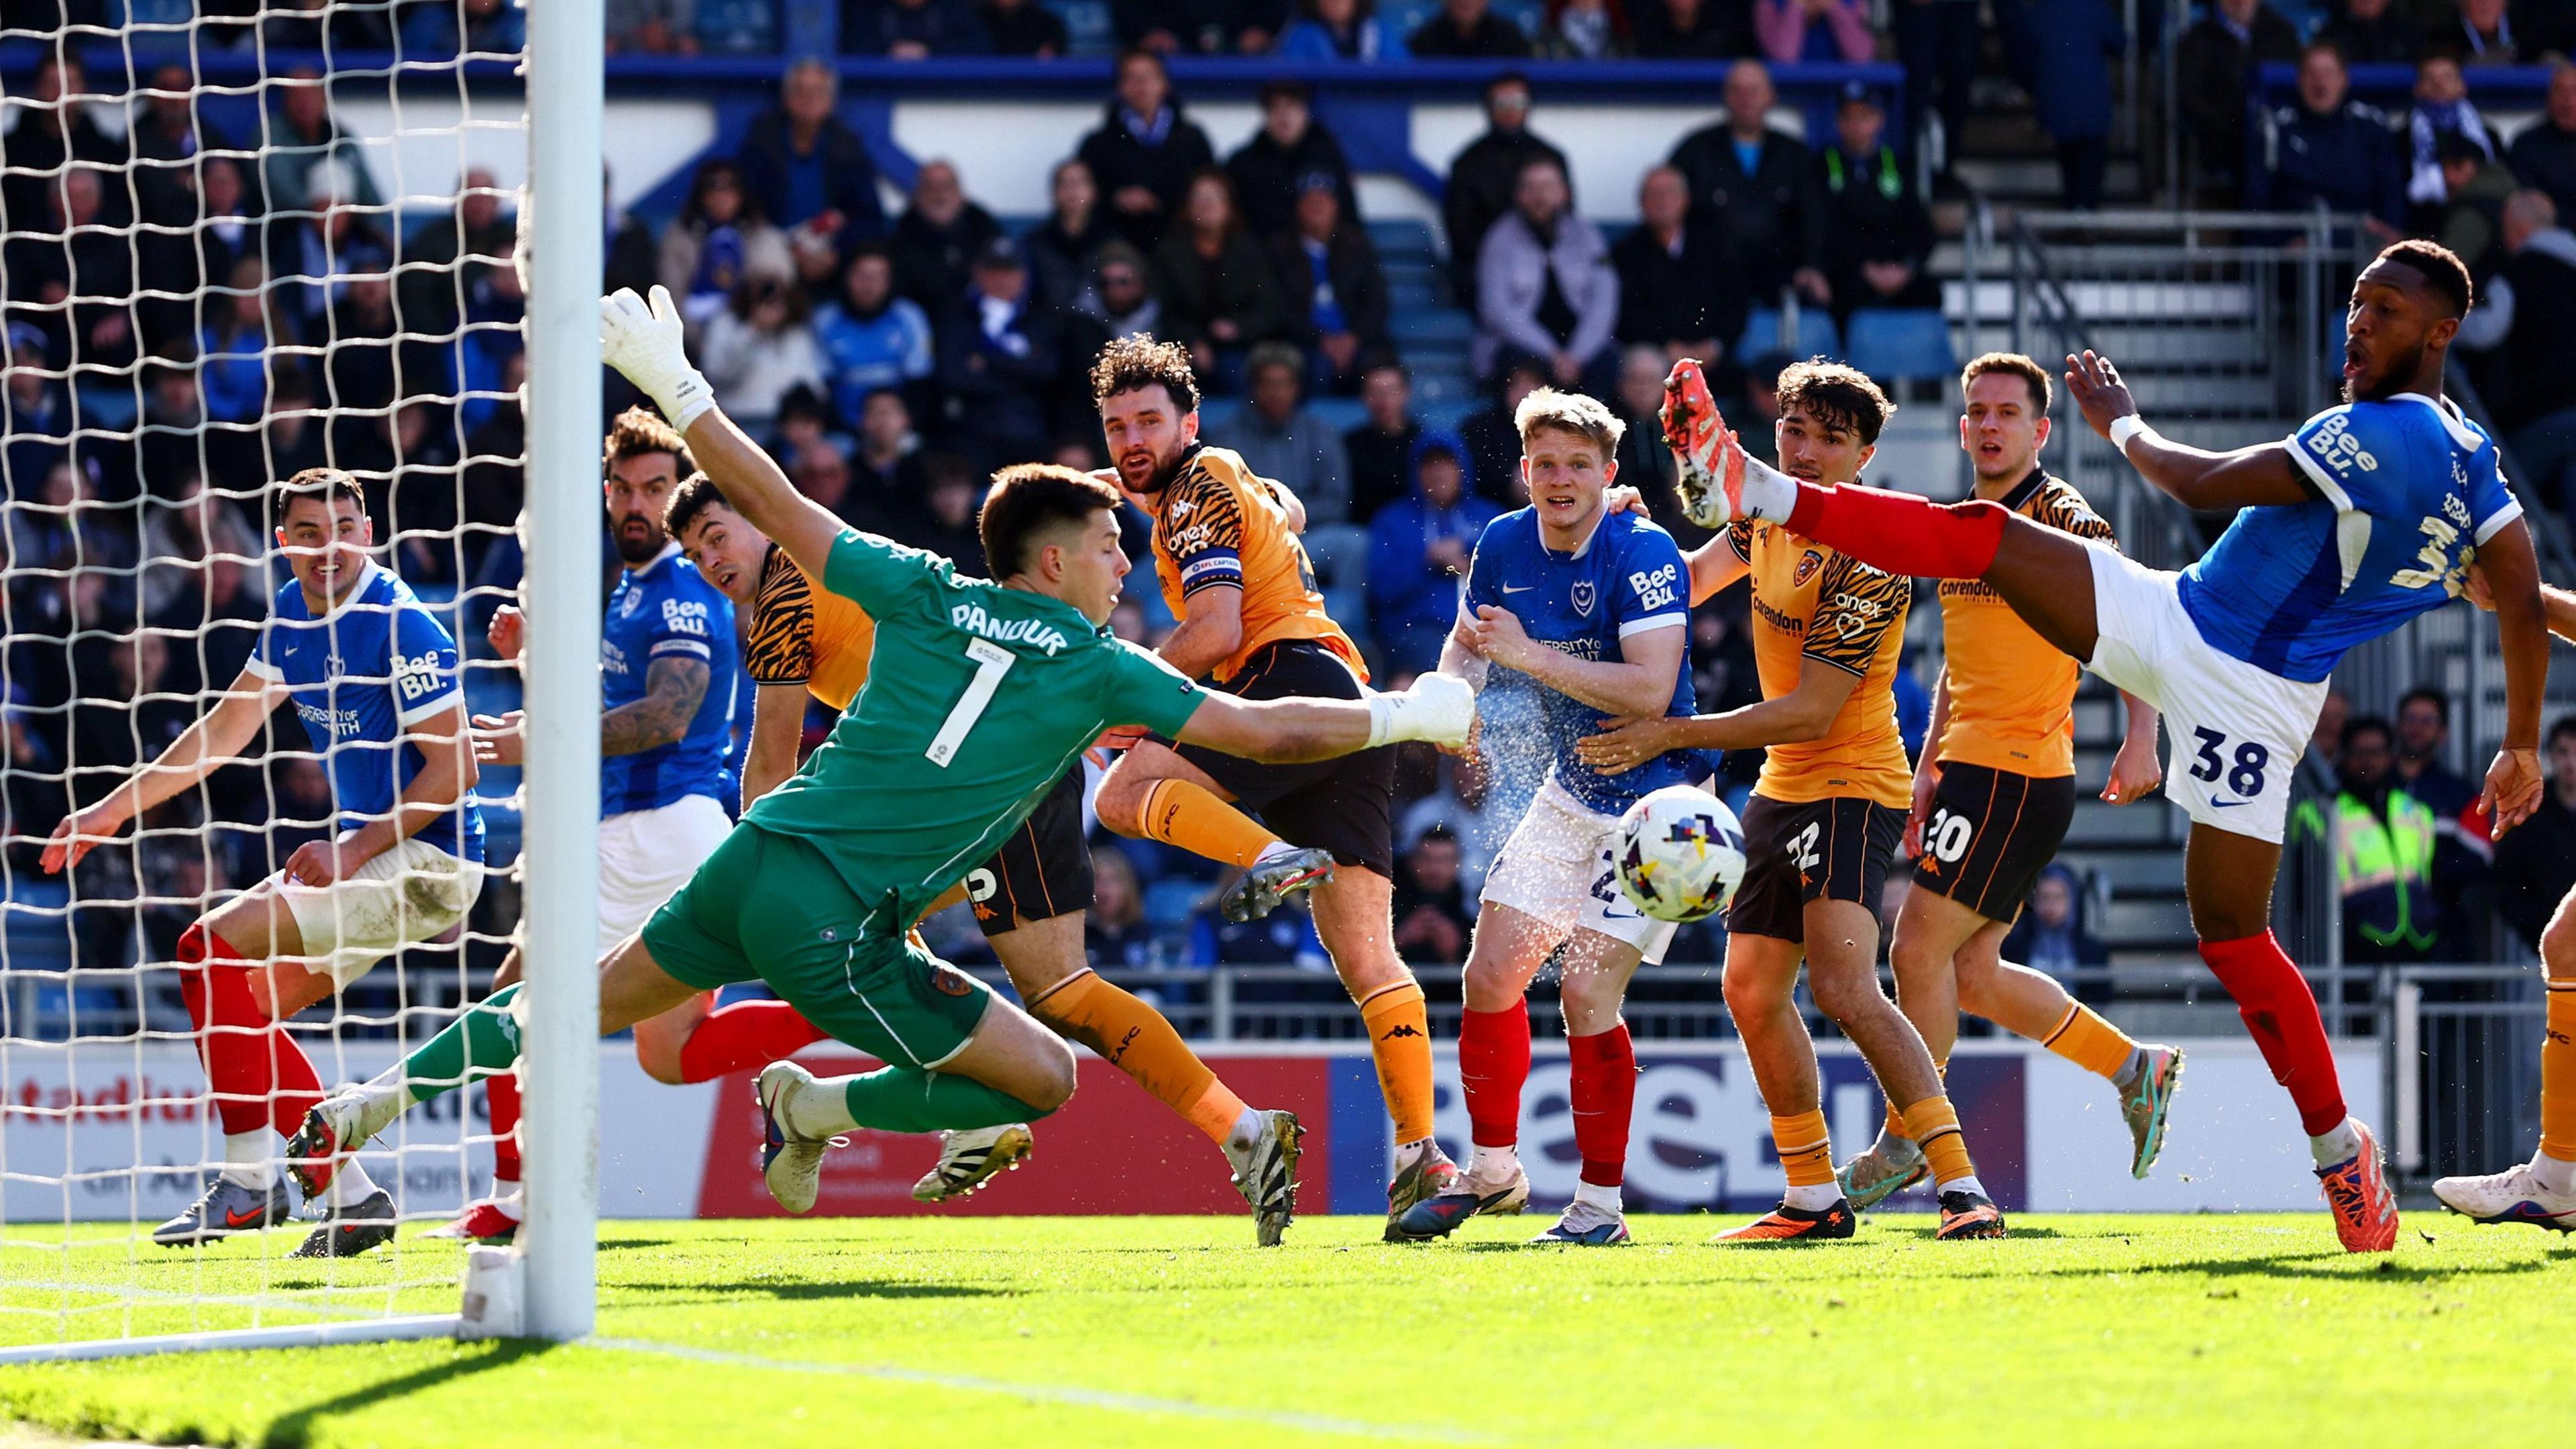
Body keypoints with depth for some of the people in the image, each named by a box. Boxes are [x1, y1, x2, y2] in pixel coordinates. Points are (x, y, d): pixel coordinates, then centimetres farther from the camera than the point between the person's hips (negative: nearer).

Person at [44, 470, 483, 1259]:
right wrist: (116, 807, 20)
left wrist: (353, 852, -22)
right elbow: (224, 730, 19)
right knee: (247, 998, 9)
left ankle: (250, 1182, -11)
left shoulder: (402, 626, -18)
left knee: (211, 950, -15)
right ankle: (349, 1194, 7)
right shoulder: (294, 616, 8)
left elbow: (453, 771, -19)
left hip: (424, 859, -9)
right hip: (365, 851, 9)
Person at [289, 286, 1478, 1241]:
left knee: (587, 1004, 22)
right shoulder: (1098, 669, -1)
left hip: (754, 859, 6)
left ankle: (363, 1109, 18)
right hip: (837, 928, -6)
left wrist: (671, 387, 21)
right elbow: (1269, 731, 2)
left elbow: (776, 509, 11)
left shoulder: (925, 593, 9)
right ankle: (817, 1111, 7)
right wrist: (1407, 717, 16)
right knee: (1045, 1078, 6)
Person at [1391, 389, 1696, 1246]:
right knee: (1490, 976, 3)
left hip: (1655, 798, -7)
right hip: (1570, 795, 7)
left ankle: (1601, 1206, -2)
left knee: (1588, 994, -15)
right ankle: (1492, 1173, 21)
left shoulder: (1643, 555, -21)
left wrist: (1530, 654, -30)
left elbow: (1650, 691, -30)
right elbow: (1468, 642, 17)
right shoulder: (1505, 546, -1)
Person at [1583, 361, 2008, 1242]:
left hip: (1851, 787, -9)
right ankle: (1814, 1198, 24)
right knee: (1752, 991, 12)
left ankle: (1963, 1190, -26)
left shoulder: (1868, 559, -21)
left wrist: (1671, 736, -19)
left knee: (1843, 987, -25)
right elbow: (1691, 580, 24)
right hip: (1783, 786, 9)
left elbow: (1811, 711, -22)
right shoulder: (1768, 516, 5)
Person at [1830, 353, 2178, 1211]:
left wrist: (2141, 739, -31)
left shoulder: (2062, 519, -10)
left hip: (2019, 775, -9)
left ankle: (1905, 1142, 3)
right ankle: (2135, 1070, 22)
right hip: (1970, 769, 9)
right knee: (1972, 975, 9)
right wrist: (1929, 772, 20)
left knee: (1920, 948, -9)